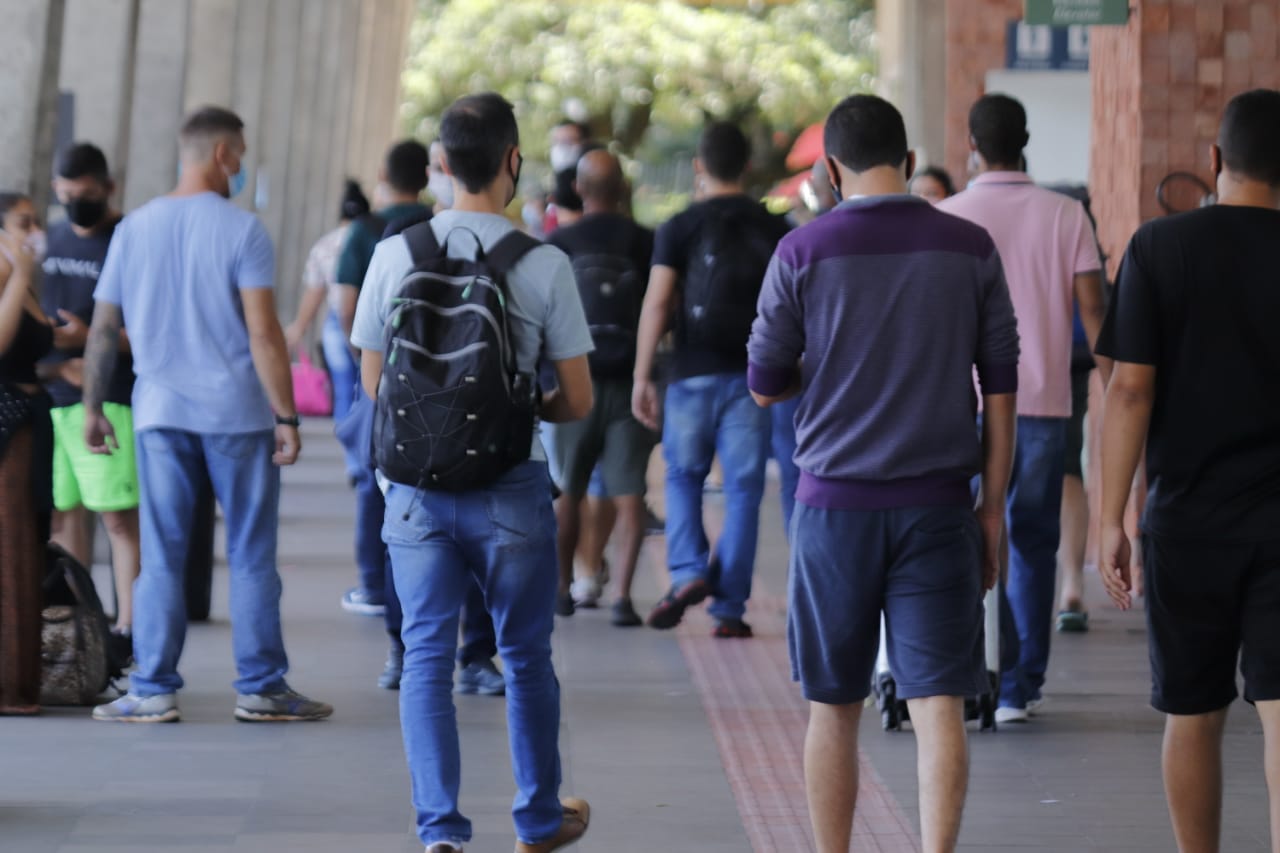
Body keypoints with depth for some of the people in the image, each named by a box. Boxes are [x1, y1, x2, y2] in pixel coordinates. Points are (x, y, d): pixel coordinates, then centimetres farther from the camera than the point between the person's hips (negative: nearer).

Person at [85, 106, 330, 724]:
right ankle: (261, 689, 8)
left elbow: (103, 330, 9)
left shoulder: (134, 228, 6)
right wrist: (286, 417, -10)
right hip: (237, 413, -3)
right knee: (251, 557, 5)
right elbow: (264, 333, -13)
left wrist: (93, 407, 19)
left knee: (161, 557, 6)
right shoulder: (241, 230, -7)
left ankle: (153, 690, 4)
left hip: (159, 412, 3)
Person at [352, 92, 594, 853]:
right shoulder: (544, 263, -9)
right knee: (526, 657, 14)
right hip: (511, 488, -1)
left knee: (427, 657, 7)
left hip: (419, 484, 1)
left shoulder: (395, 255, -3)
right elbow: (578, 400, -4)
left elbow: (374, 381, 6)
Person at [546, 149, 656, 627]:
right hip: (629, 383, -1)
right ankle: (622, 595, -12)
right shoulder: (645, 243, -2)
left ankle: (562, 587, 28)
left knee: (568, 493, 16)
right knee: (628, 495, -1)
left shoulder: (559, 244, -3)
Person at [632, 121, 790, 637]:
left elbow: (657, 303, -8)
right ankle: (729, 608, 2)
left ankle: (688, 573, -5)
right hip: (753, 376, 1)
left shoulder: (680, 228, -1)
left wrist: (642, 376, -7)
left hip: (694, 375, -1)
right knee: (743, 489, 4)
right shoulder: (775, 230, 5)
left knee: (683, 477, 16)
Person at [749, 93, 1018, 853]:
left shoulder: (802, 253, -4)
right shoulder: (970, 249, 1)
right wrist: (994, 507, 8)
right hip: (938, 505, 1)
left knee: (835, 709, 11)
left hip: (837, 504, 0)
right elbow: (1001, 389, 2)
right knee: (939, 705, -1)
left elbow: (765, 387, 3)